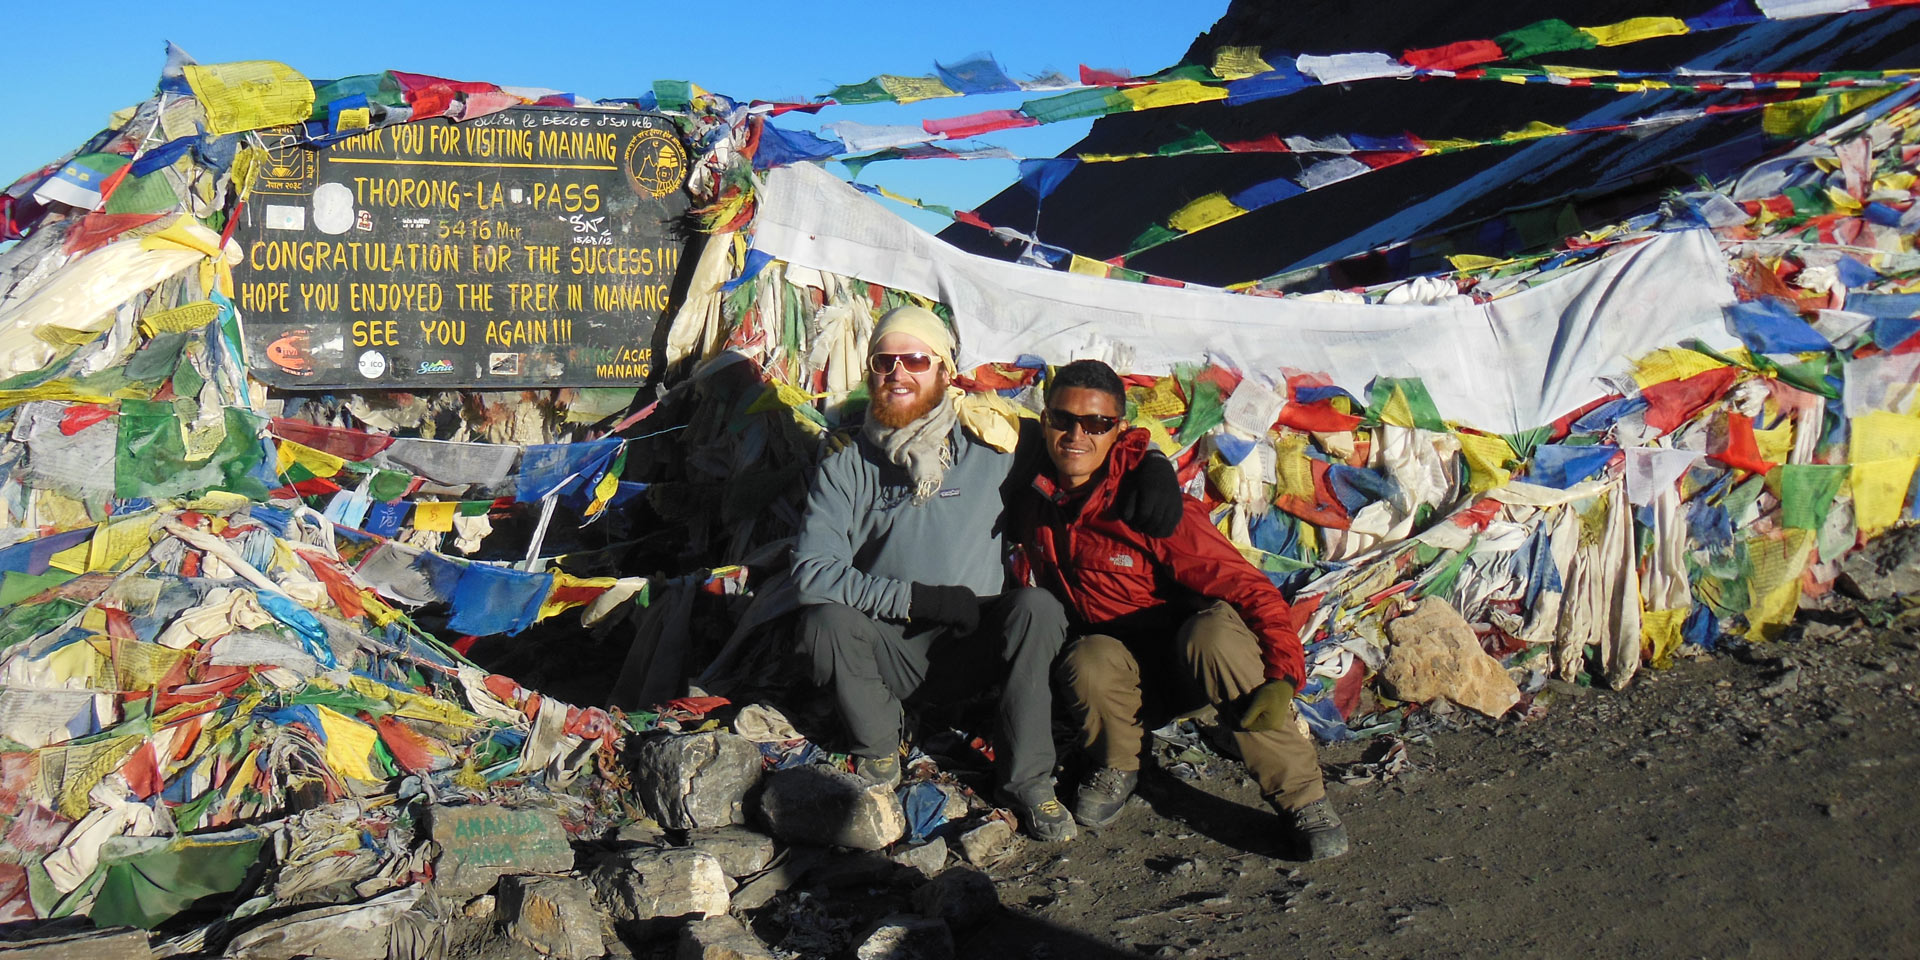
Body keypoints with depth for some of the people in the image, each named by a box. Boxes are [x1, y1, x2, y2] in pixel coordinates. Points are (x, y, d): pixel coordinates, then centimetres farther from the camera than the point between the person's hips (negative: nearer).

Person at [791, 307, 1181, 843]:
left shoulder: (990, 448, 3)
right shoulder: (845, 468, 2)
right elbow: (811, 571, -10)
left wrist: (1152, 466, -7)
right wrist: (918, 598, -19)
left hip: (978, 639, 0)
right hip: (893, 648, 0)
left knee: (1038, 608, -29)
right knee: (825, 622, -29)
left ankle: (1027, 779, -17)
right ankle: (878, 753, -4)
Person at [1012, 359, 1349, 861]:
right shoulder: (1032, 496, -9)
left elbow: (1248, 586, -24)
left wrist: (1284, 675, -37)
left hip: (1182, 629, -2)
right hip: (1112, 645, 3)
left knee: (1214, 631, -38)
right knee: (1090, 663, -34)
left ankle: (1302, 799, -27)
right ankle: (1116, 769, -2)